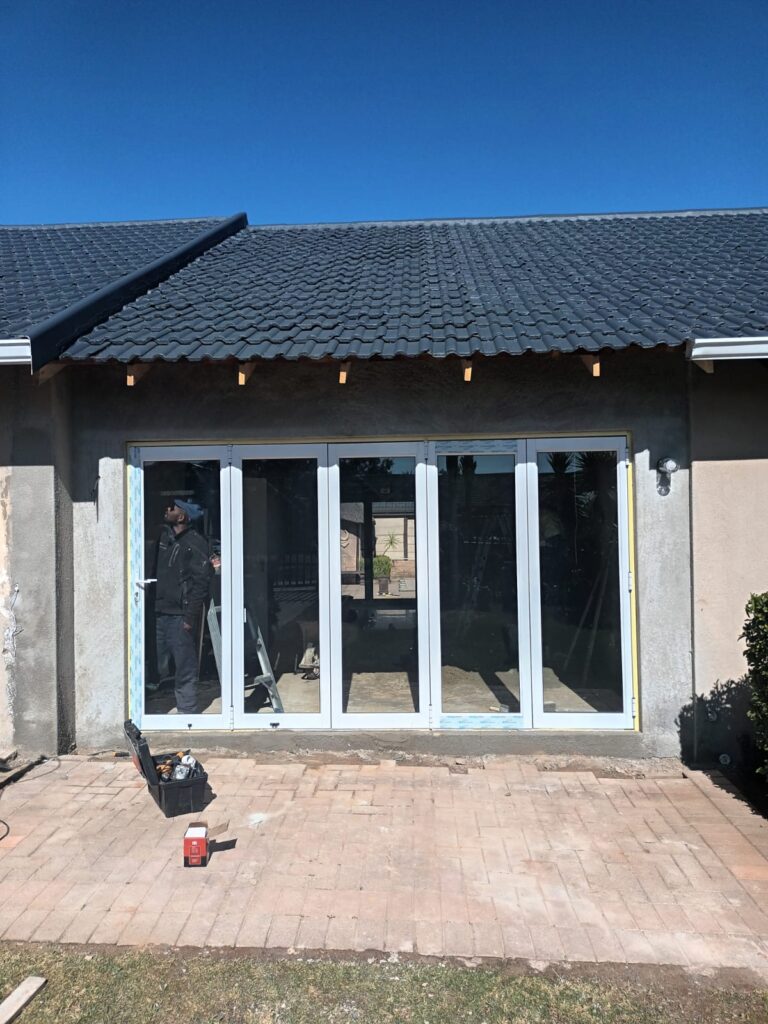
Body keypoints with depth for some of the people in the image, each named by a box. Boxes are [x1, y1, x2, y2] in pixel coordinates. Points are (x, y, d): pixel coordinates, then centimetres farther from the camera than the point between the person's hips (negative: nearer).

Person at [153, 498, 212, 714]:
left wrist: (190, 617, -17)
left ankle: (187, 712, 10)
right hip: (160, 613, 7)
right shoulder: (164, 536, 12)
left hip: (180, 617, -7)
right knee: (157, 667, 12)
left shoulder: (195, 543, -10)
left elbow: (201, 582, -14)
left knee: (185, 669, 1)